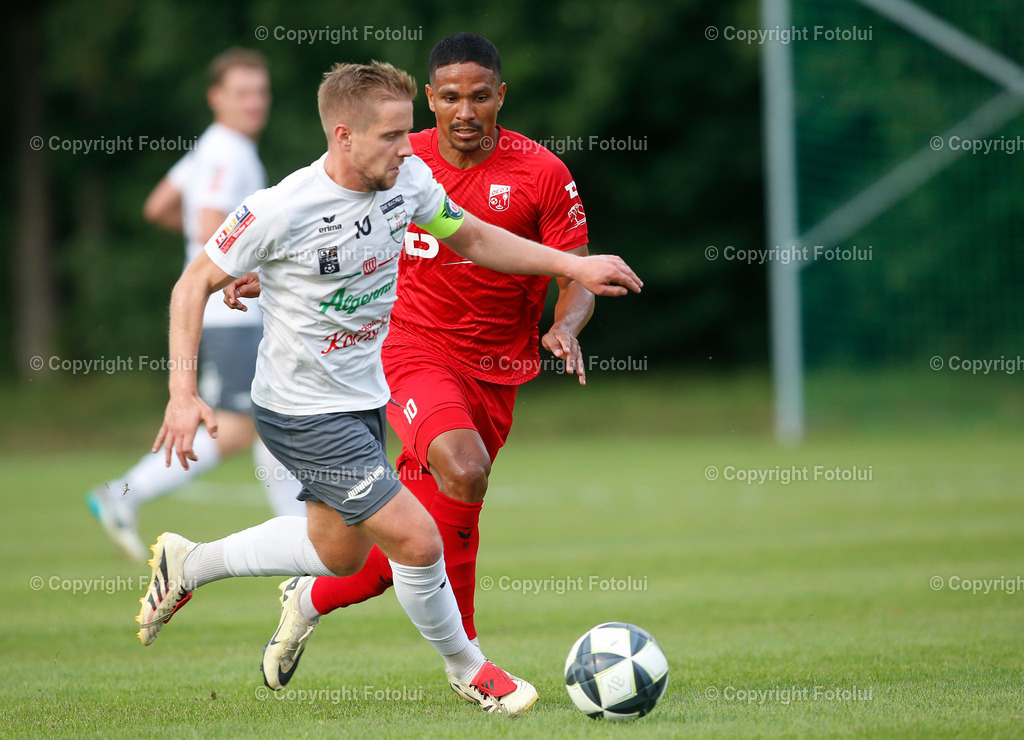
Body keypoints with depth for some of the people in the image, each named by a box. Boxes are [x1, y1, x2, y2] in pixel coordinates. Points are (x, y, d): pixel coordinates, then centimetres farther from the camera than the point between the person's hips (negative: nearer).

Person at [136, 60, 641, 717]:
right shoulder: (282, 210, -26)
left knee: (341, 554, 23)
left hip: (364, 397, 8)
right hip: (303, 413, -8)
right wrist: (183, 394, -22)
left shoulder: (409, 178, -8)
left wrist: (575, 266, 2)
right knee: (418, 541, -12)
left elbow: (472, 238, 10)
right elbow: (196, 283, -15)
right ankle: (467, 669, 14)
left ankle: (187, 565, 41)